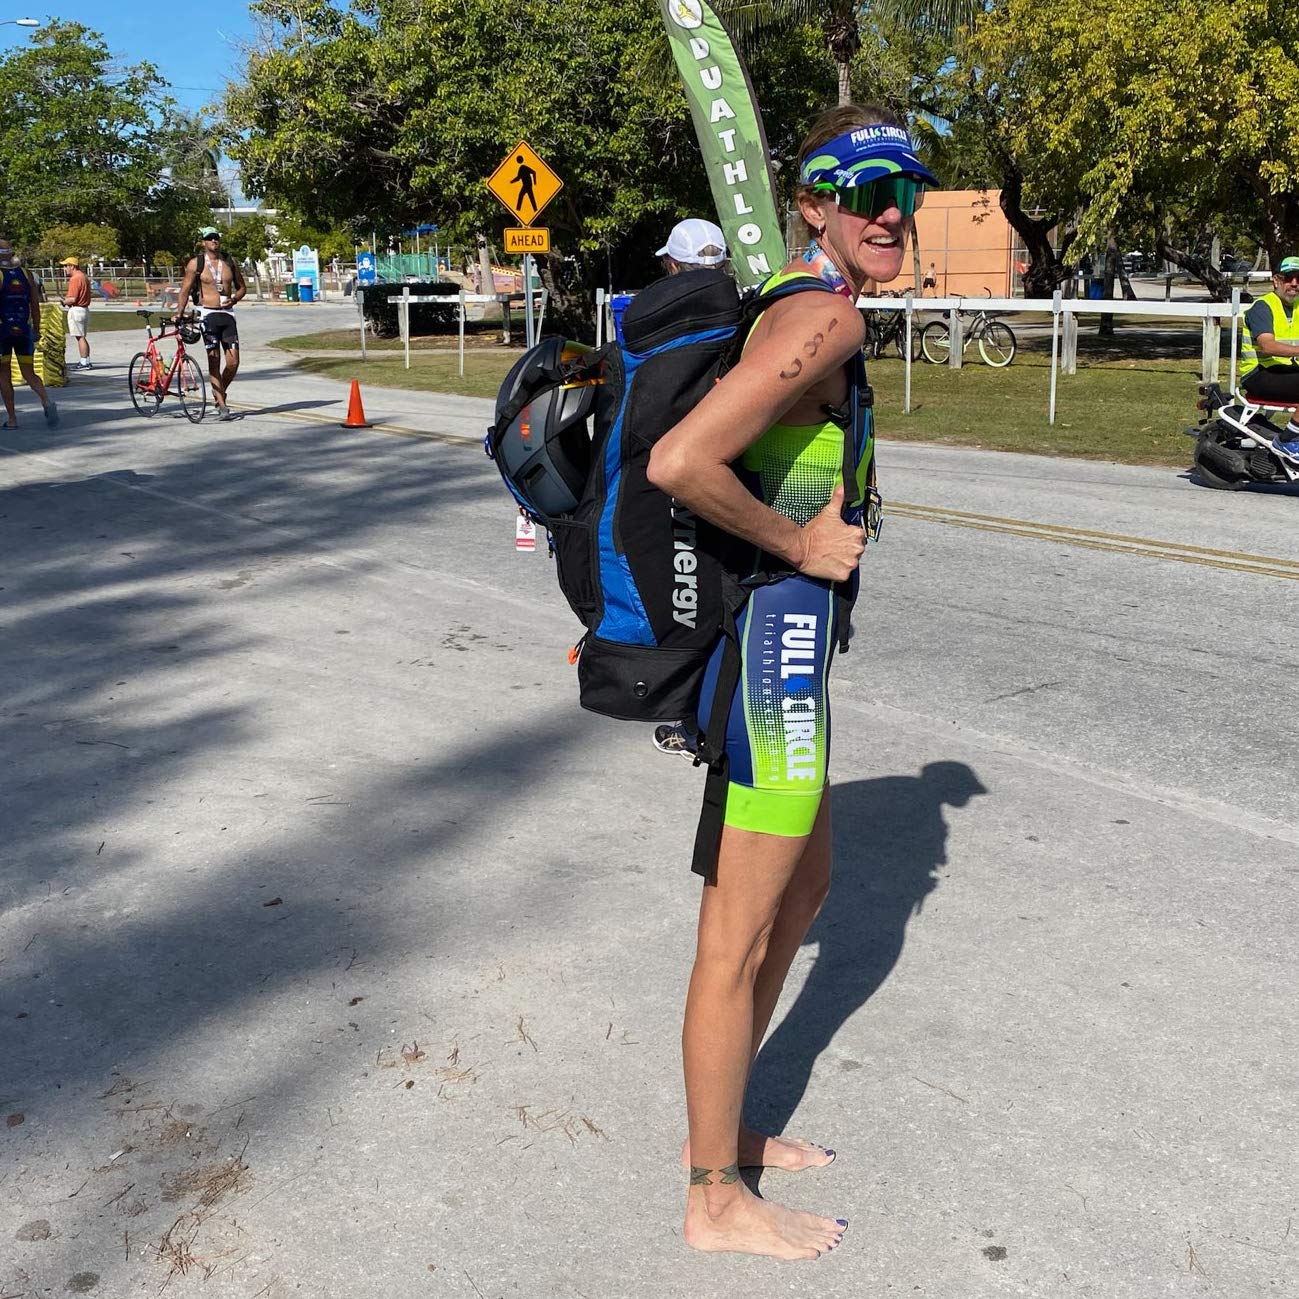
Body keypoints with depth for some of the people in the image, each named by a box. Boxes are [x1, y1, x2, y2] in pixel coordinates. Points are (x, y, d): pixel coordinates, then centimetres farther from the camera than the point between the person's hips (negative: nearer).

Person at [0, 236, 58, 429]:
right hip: (24, 330, 4)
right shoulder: (26, 275, 5)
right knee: (29, 374, 10)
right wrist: (36, 330, 15)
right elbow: (35, 306, 7)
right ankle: (47, 401, -18)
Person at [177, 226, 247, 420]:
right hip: (208, 314, -3)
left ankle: (219, 392, 24)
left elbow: (242, 287, 17)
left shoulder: (230, 261, 10)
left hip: (227, 314, 3)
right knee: (214, 361, -4)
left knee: (233, 362, -4)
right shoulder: (196, 264, 1)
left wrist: (234, 299, -3)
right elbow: (185, 290, 2)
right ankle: (222, 407, -3)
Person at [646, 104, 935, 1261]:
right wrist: (800, 546, -18)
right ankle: (717, 1200, 22)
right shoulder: (825, 316, -18)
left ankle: (722, 1128, 39)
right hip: (772, 637, -11)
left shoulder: (799, 301, 12)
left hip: (782, 640, 11)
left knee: (804, 884, 24)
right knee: (740, 936, 3)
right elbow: (678, 464, -30)